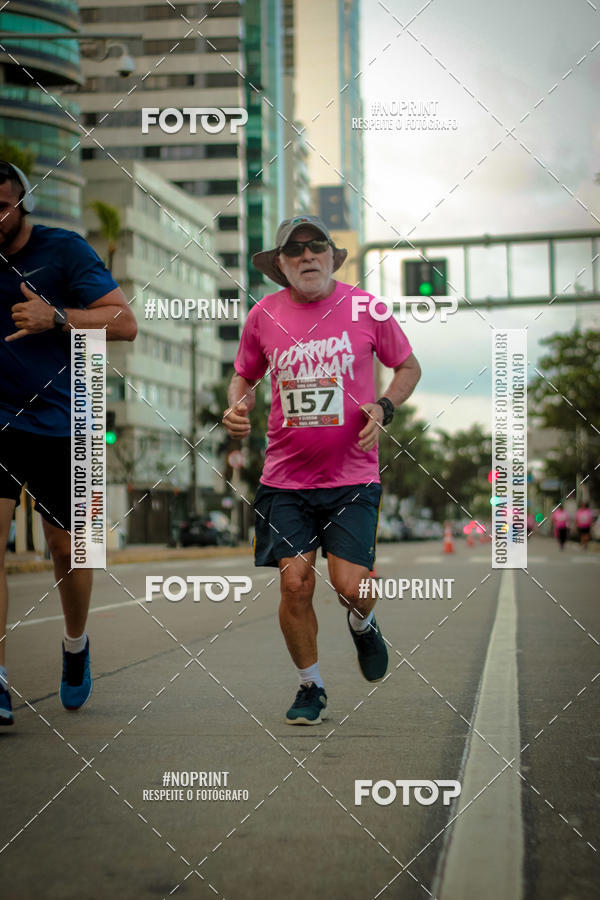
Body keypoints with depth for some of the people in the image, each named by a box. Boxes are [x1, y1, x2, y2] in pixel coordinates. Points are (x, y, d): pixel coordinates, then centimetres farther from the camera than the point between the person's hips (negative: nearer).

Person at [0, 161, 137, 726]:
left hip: (55, 424, -1)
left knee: (66, 547, 8)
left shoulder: (64, 251, -5)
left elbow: (125, 322, -8)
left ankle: (76, 647, 35)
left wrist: (56, 318, -20)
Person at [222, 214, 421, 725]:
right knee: (295, 583, -6)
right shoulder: (264, 315, 2)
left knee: (350, 584, -11)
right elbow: (245, 376, 19)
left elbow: (409, 367, 11)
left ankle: (363, 625, 28)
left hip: (352, 476, -1)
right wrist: (238, 407, -3)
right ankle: (311, 688, 18)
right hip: (285, 477, 1)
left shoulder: (365, 308, -2)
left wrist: (384, 409, -7)